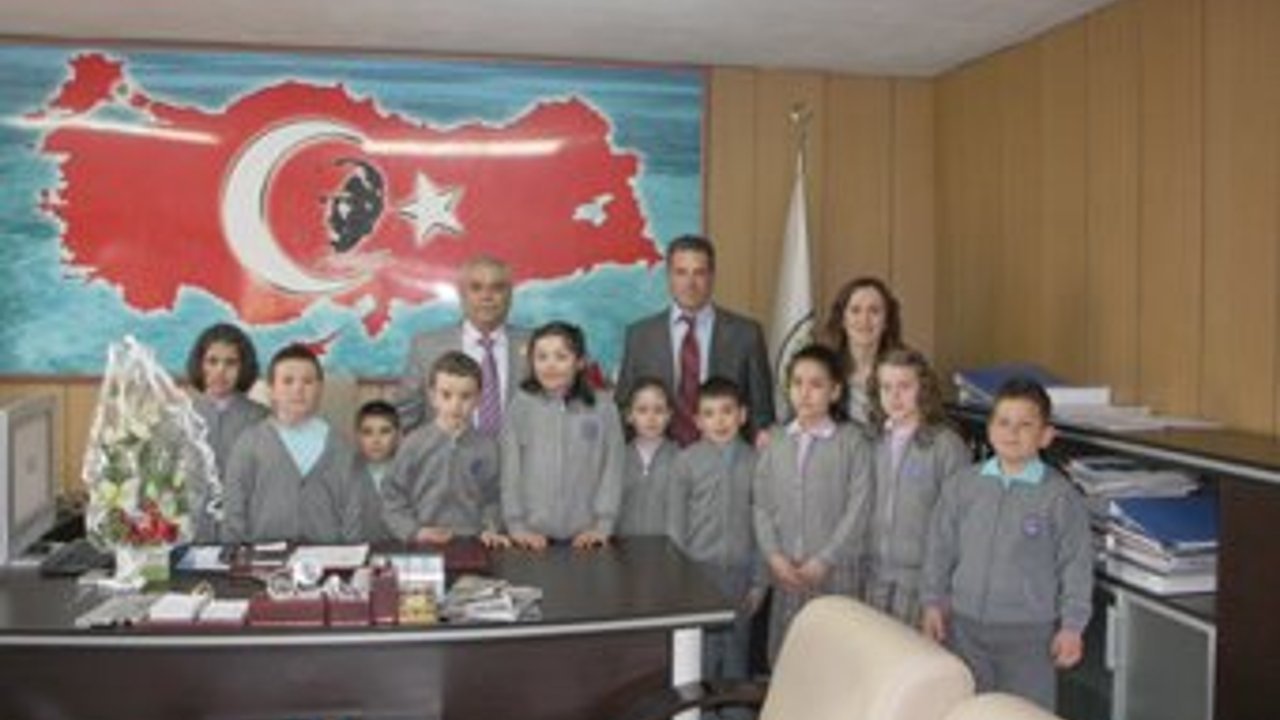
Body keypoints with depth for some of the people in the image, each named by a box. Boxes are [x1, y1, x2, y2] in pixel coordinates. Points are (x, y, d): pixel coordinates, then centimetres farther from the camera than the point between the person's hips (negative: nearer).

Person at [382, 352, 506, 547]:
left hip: (472, 546, 1)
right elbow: (392, 498, 5)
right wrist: (414, 531, -5)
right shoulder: (414, 444, 1)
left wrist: (490, 529, -2)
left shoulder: (487, 448, 3)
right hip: (425, 546, -1)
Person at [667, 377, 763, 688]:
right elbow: (675, 524, 1)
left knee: (737, 652, 12)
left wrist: (759, 580, 2)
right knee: (701, 654, 3)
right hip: (699, 571, -1)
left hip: (740, 572, 1)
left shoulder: (755, 461, -1)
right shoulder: (687, 461, -3)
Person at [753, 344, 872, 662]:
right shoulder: (775, 442, 7)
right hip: (784, 573, 3)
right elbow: (761, 505, 6)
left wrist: (823, 562, -11)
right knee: (781, 654, 9)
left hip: (835, 574, -3)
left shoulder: (852, 442, -3)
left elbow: (857, 509, -7)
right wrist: (774, 556, -6)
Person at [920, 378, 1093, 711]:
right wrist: (934, 603, 6)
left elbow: (1076, 565, -5)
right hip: (966, 624, 3)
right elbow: (941, 548, 7)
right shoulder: (962, 485, -1)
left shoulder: (1059, 496, -10)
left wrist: (1072, 626, -5)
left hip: (1028, 631, -3)